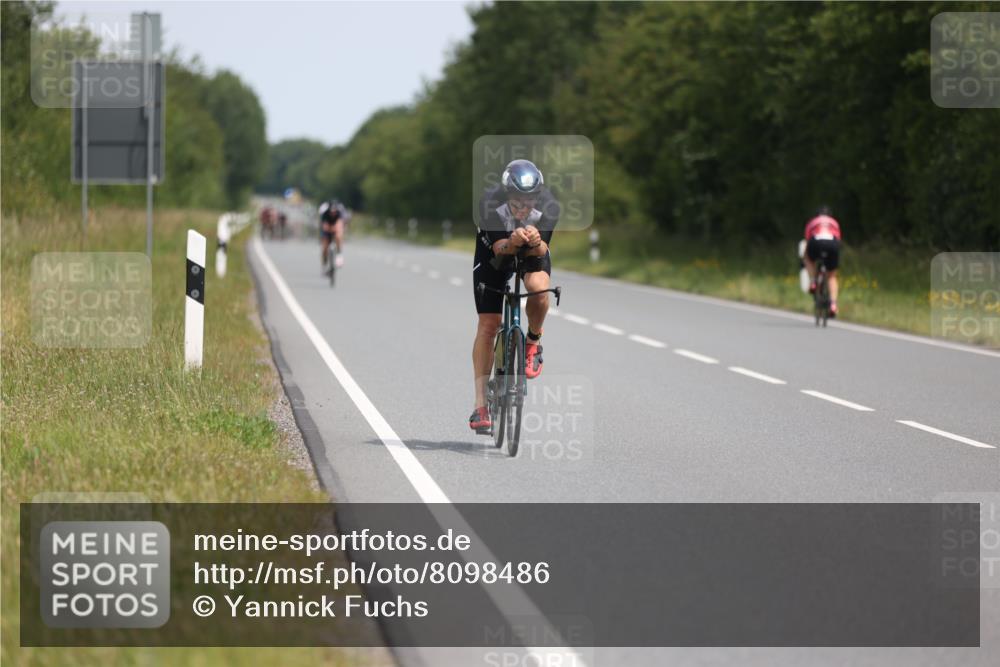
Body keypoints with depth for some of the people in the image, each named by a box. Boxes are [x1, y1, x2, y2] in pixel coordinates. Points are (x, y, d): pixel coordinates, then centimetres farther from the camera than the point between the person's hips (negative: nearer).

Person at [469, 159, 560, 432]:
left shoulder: (549, 207, -31)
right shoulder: (489, 203, -34)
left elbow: (541, 250, -33)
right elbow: (498, 248, -36)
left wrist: (535, 242, -55)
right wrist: (512, 242, -57)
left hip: (533, 255, 0)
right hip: (495, 254, 0)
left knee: (538, 286, -34)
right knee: (488, 325, -8)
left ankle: (533, 343, -4)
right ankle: (480, 405, -2)